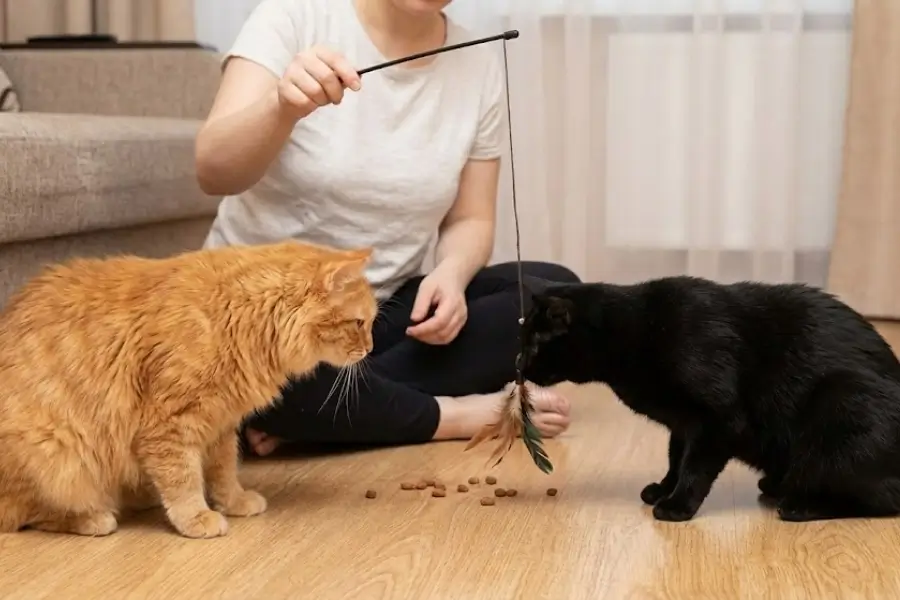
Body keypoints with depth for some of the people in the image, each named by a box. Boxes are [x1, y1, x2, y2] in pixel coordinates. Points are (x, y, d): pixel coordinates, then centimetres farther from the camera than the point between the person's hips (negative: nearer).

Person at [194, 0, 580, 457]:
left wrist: (451, 274, -17)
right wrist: (283, 107, -43)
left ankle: (307, 415, -20)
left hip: (387, 310, 5)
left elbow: (470, 220, 6)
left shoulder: (479, 62, -1)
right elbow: (213, 172, -22)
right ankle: (456, 415, -19)